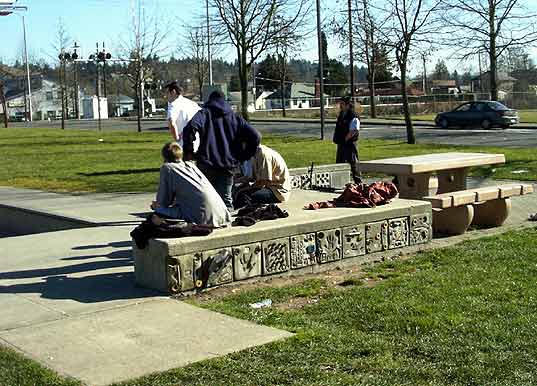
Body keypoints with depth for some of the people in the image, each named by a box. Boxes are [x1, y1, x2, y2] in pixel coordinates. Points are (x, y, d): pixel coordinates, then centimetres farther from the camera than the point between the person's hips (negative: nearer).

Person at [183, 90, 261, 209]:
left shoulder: (204, 113, 5)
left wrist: (189, 151, -8)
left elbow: (190, 128, -18)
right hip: (228, 165, 2)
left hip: (206, 165, -2)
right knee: (226, 199, 5)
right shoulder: (235, 117, 15)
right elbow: (255, 136, 7)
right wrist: (243, 157, 12)